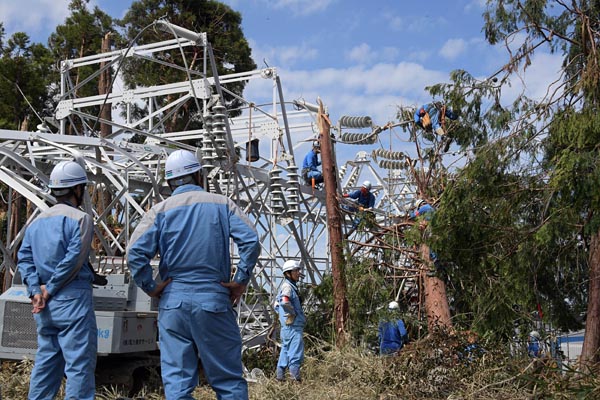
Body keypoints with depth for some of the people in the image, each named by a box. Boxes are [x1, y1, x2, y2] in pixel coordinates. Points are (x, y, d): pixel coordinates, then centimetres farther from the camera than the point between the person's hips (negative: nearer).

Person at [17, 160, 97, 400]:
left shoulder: (36, 222, 15)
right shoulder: (80, 219, -7)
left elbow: (24, 258, 5)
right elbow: (73, 259, -16)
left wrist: (36, 291, -3)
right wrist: (50, 288, -9)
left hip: (44, 306, 7)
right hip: (72, 299, -7)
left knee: (46, 360, 17)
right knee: (80, 362, -3)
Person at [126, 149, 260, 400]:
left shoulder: (160, 210, 4)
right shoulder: (222, 204, 5)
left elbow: (135, 253, -9)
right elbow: (251, 241, -9)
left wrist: (150, 287, 1)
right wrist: (241, 281, -2)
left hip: (173, 302, 1)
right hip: (214, 300, -1)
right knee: (227, 378, 7)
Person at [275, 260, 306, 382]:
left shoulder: (291, 286, 20)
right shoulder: (288, 286, -12)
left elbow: (277, 305, 29)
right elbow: (285, 302, -31)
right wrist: (293, 313, -17)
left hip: (288, 326, 11)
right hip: (293, 326, -11)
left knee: (286, 350, 15)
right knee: (296, 352, -11)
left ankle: (280, 375, 20)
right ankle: (295, 377, -12)